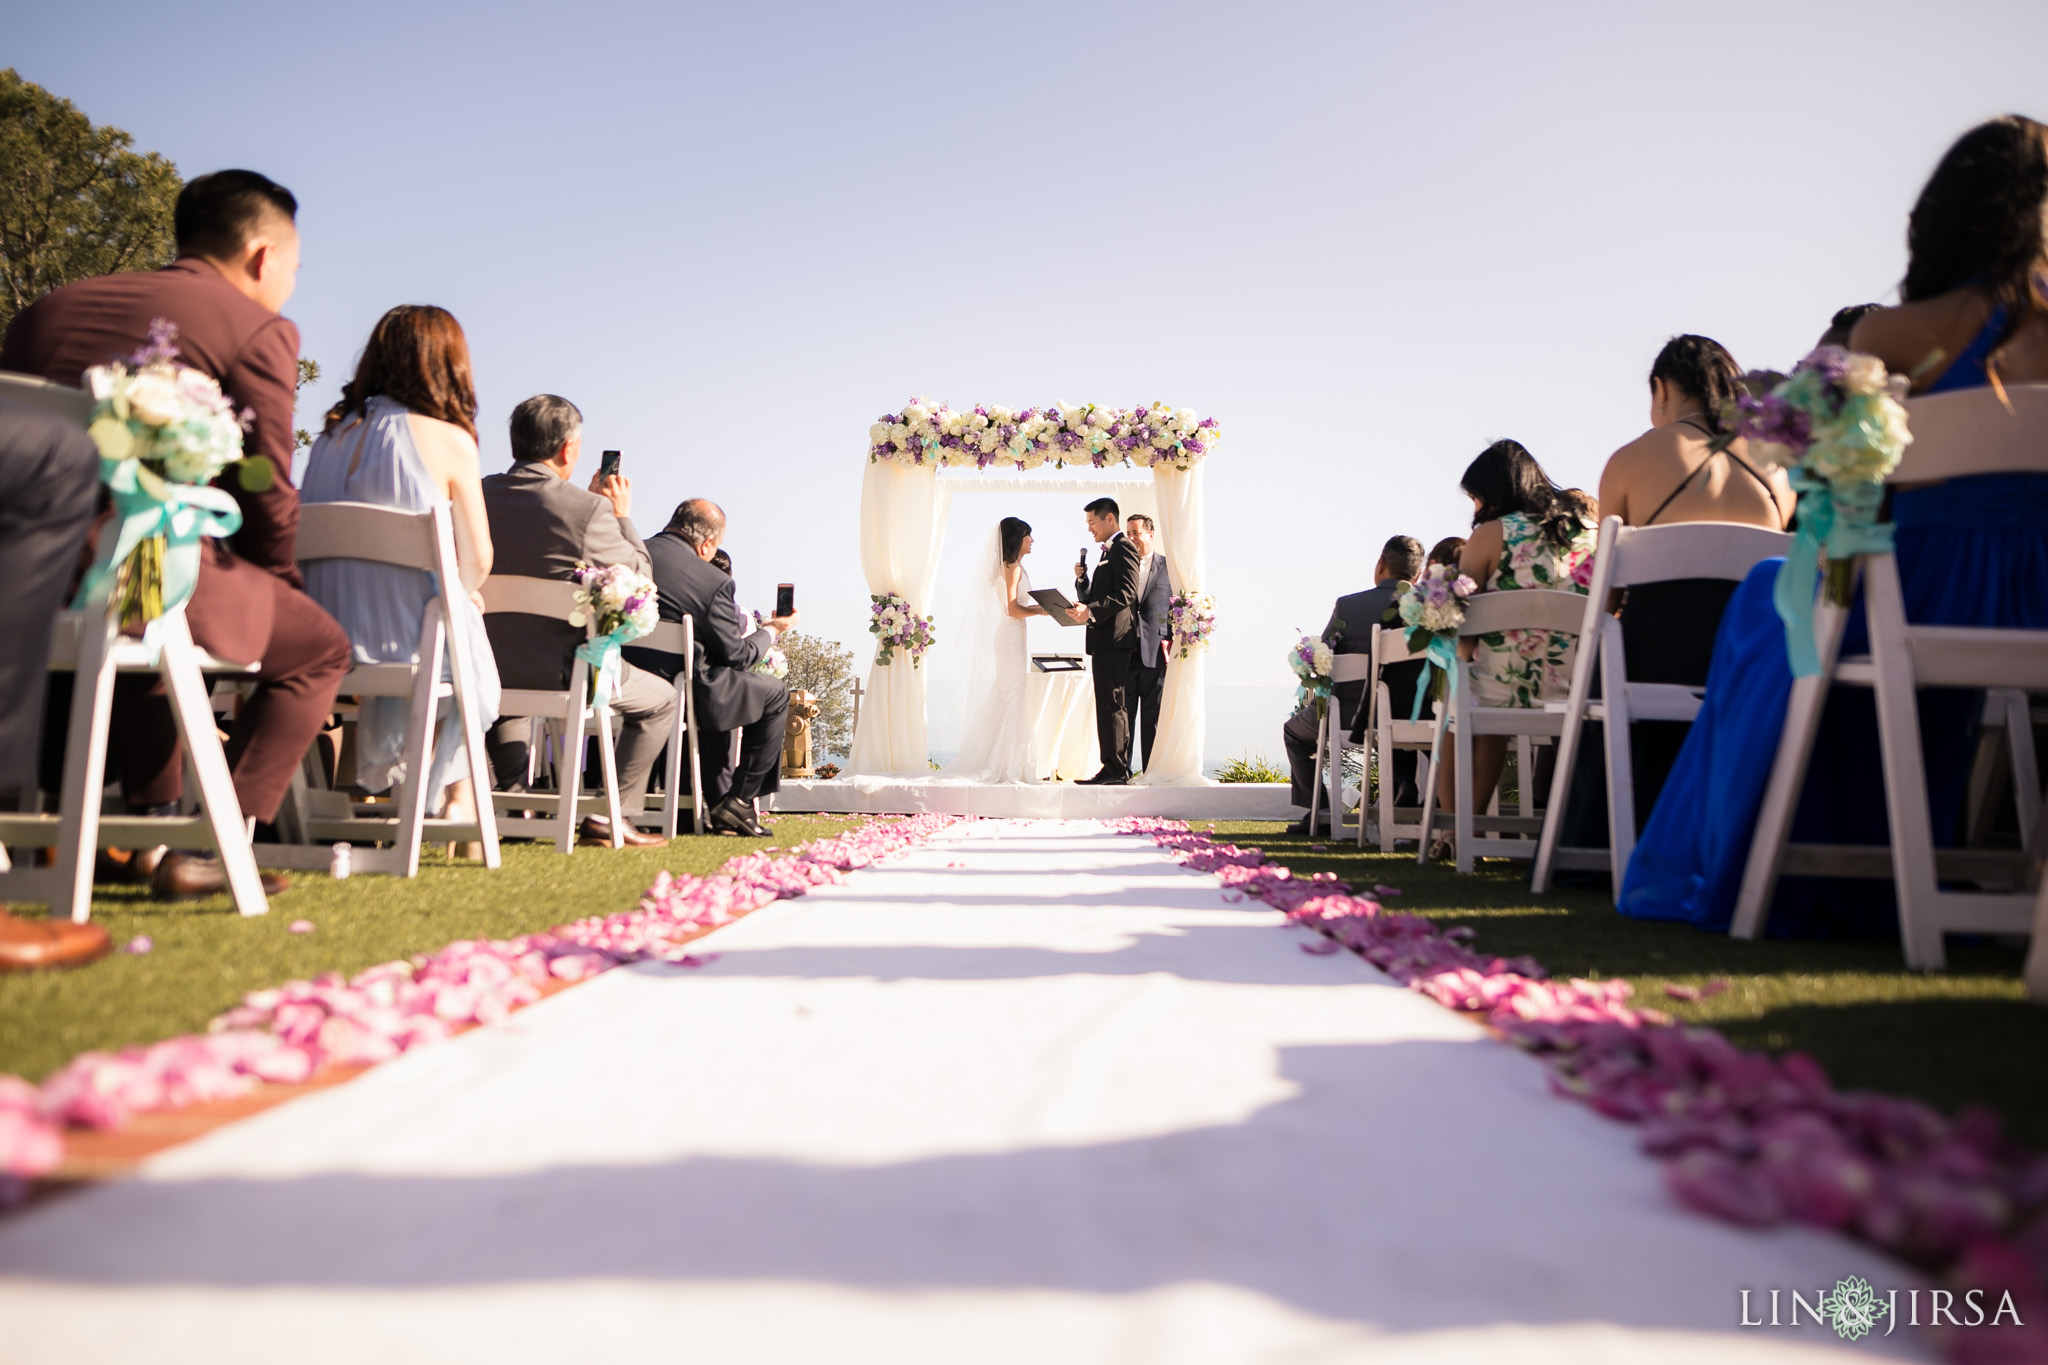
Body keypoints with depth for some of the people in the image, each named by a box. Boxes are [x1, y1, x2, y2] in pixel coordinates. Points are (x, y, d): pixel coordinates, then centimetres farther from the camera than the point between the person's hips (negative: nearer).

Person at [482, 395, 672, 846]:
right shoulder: (588, 510, -19)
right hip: (562, 673, -6)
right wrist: (621, 514, 8)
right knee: (660, 699, 19)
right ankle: (613, 815, 12)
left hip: (487, 670, 6)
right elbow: (639, 574, -4)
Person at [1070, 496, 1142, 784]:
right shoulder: (1108, 551, 24)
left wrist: (1091, 611, -27)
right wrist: (1082, 579, 6)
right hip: (1105, 640, 10)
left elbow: (1126, 593, -20)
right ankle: (1118, 769, 13)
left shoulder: (1123, 547, -7)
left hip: (1115, 639, -10)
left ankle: (1115, 770, -9)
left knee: (1112, 705, -10)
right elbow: (1092, 598, 24)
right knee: (1111, 706, 10)